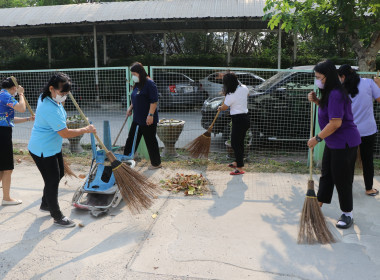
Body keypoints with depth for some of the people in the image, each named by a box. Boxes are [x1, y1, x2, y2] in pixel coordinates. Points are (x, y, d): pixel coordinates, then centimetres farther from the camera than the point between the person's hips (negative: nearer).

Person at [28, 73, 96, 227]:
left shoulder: (46, 97, 0)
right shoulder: (50, 109, -32)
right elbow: (65, 133, -29)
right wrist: (86, 130, -19)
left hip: (53, 147, 11)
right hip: (43, 151, -11)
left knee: (59, 174, 22)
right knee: (52, 181, 0)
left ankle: (45, 204, 42)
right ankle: (57, 217, 15)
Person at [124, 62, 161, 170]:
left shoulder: (149, 83, -15)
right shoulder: (137, 84, 12)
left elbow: (154, 101, -20)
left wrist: (150, 115, -23)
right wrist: (130, 108, 11)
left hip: (148, 120, -9)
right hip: (137, 118, 9)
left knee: (150, 141, 2)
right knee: (131, 138, 14)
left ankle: (156, 163, 16)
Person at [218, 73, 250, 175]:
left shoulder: (230, 95, -18)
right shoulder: (244, 88, 2)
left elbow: (224, 107, -1)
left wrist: (219, 108, 21)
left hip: (238, 120, -8)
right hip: (246, 118, 9)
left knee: (235, 143, -3)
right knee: (240, 142, 19)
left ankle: (240, 168, -3)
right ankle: (237, 162, 34)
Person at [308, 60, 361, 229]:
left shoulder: (335, 94, -23)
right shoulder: (329, 93, 8)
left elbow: (335, 123, -27)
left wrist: (317, 138, -19)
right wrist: (317, 101, 7)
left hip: (344, 143, -10)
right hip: (332, 142, 10)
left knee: (342, 179, 1)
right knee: (326, 174, 16)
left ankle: (347, 215, 17)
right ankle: (318, 206, 28)